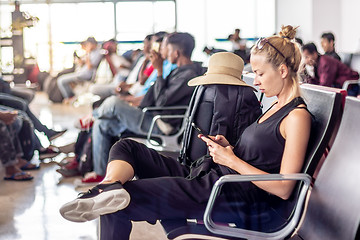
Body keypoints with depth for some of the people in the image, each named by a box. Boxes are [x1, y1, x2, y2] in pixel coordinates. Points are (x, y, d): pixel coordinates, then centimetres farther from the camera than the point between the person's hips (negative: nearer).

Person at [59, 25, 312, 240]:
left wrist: (232, 160, -14)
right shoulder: (276, 107, 18)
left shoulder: (297, 116, -11)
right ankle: (109, 190, -30)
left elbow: (284, 189, -17)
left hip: (230, 195, -10)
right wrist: (229, 148, 4)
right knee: (126, 147, -3)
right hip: (205, 175, 10)